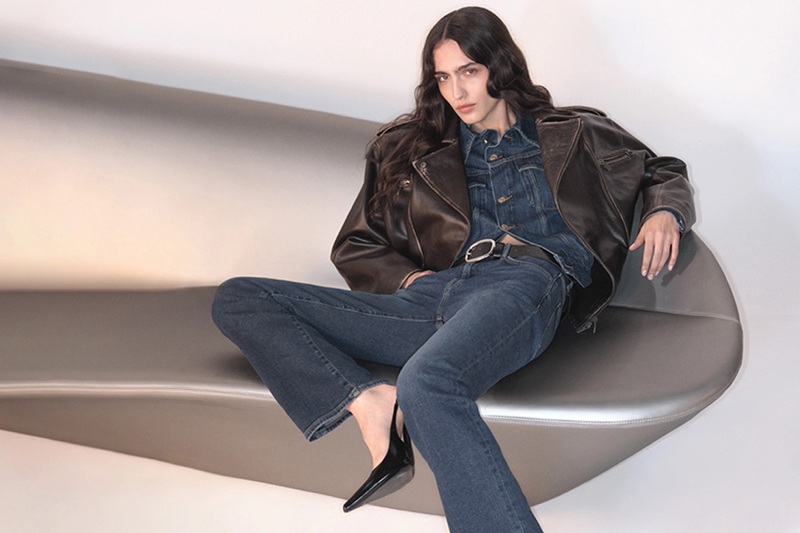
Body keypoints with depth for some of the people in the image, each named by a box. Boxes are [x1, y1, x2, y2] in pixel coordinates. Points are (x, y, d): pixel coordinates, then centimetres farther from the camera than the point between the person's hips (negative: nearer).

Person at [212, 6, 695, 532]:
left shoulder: (572, 134, 26)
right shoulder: (416, 150, 30)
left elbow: (663, 172, 31)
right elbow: (355, 245, 29)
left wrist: (664, 212, 6)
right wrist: (407, 277, 7)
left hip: (525, 282, -4)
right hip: (433, 296, 5)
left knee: (425, 383, -41)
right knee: (237, 299, -10)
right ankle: (368, 402, -31)